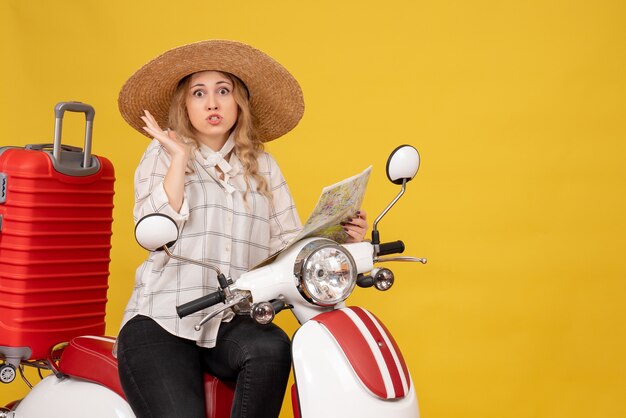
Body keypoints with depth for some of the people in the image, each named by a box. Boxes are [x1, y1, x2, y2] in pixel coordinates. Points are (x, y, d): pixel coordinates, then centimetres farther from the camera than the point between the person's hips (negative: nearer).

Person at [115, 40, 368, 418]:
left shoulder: (262, 166, 17)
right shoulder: (162, 155, 7)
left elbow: (289, 244, 10)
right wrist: (179, 158, -9)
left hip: (232, 324, 3)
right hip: (162, 322, -2)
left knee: (272, 347, -32)